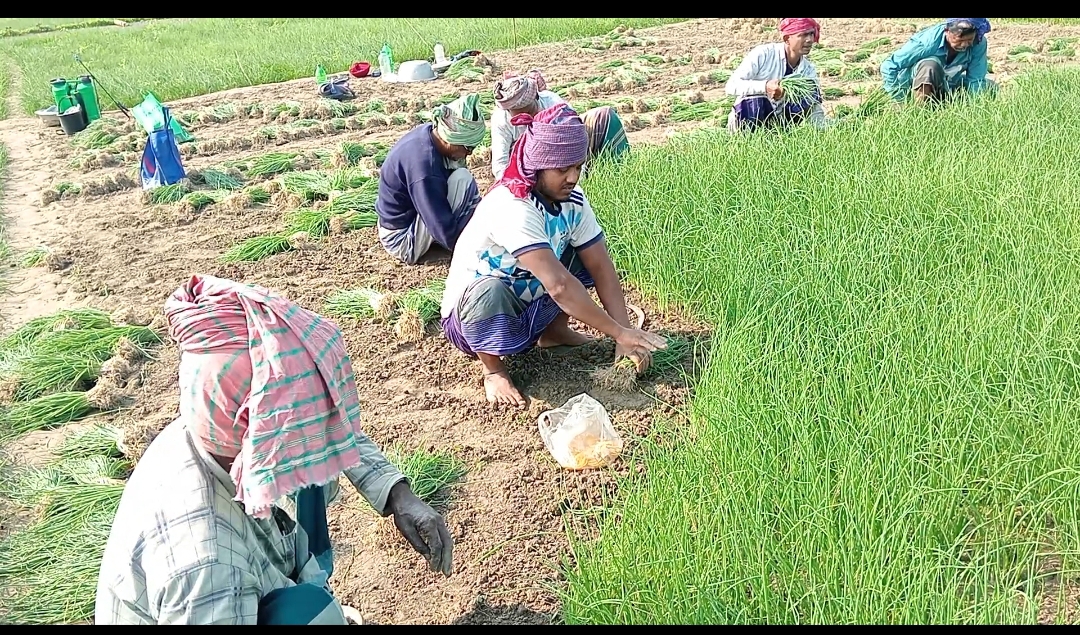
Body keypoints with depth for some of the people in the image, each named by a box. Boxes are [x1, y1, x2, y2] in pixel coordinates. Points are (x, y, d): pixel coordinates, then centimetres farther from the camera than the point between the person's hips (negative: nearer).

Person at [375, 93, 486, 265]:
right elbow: (448, 235, -30)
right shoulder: (423, 165, -33)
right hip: (403, 242, -10)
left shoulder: (427, 133, -7)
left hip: (398, 221, 10)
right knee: (462, 179, -22)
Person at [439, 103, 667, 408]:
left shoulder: (572, 200, -11)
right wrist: (619, 333, -36)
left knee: (585, 256, -6)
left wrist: (625, 335, -22)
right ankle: (494, 369, -11)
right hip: (474, 314, -6)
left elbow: (602, 269, -12)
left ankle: (553, 331, 11)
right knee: (490, 291, -40)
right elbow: (558, 285, -40)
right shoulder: (511, 207, -33)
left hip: (529, 307, 7)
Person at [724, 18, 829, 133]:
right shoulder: (763, 54, -17)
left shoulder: (808, 70, -4)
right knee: (756, 98, -35)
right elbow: (731, 86, -25)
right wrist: (765, 87, -40)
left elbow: (816, 111, -8)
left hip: (775, 124, 4)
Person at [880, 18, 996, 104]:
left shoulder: (979, 42, -18)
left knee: (990, 87, -8)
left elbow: (975, 81, -13)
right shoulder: (927, 41, -30)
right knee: (930, 65, -36)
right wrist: (901, 101, -26)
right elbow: (888, 67, -26)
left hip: (946, 89, 6)